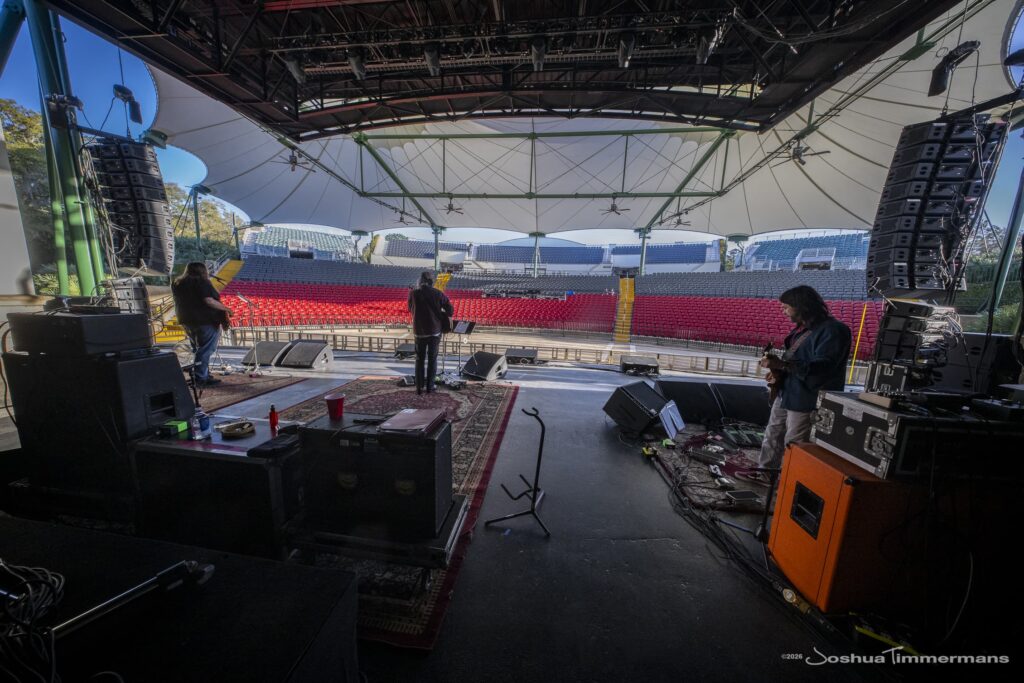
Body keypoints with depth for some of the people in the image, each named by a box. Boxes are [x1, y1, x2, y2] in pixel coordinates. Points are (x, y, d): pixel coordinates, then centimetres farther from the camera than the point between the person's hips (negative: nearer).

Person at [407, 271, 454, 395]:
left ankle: (419, 387, 14)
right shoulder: (438, 294, -7)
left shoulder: (413, 293, -4)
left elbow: (411, 310, 10)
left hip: (419, 331, 1)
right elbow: (450, 311, -5)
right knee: (432, 359, 11)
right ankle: (430, 387, 14)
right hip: (435, 331, -1)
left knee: (420, 360, 13)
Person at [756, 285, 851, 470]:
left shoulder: (833, 330, -18)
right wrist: (778, 372, 7)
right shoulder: (803, 327, 10)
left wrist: (781, 365, -36)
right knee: (772, 437, 19)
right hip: (785, 394, 9)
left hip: (807, 400, -9)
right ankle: (764, 470, 33)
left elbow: (821, 368, -28)